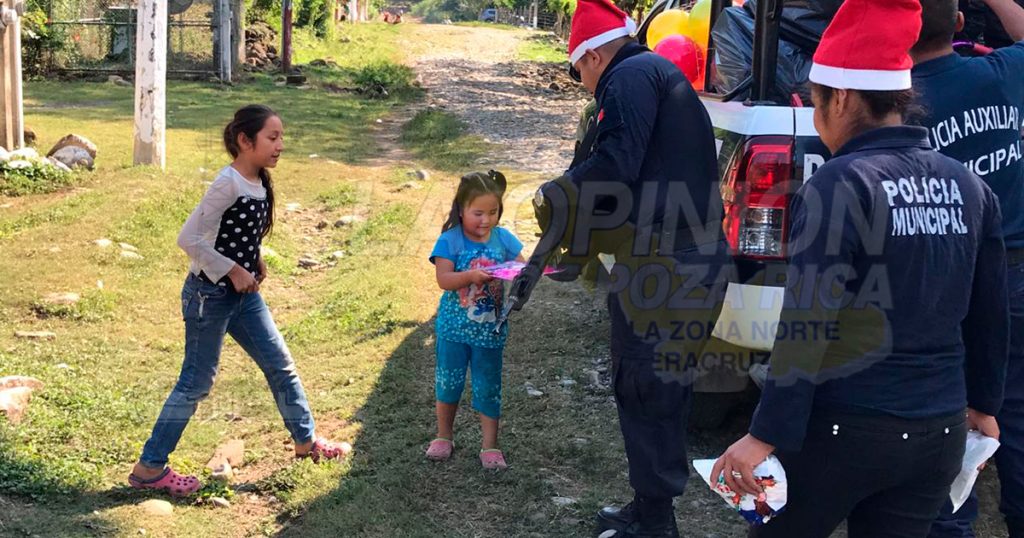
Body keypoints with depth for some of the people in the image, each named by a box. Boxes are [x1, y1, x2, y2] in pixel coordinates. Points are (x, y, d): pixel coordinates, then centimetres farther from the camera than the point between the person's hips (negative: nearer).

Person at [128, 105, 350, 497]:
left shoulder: (259, 181, 4)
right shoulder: (228, 184, -22)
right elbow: (189, 238, -25)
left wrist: (255, 260, 5)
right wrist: (234, 270, -19)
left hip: (243, 293, 8)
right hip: (209, 294, -8)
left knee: (280, 365, 14)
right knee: (197, 382, 1)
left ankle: (306, 441, 31)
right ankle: (149, 468, 13)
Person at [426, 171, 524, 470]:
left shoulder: (503, 239, -2)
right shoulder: (450, 240, -11)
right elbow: (443, 279, -19)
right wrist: (470, 276, -35)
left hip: (490, 329, 1)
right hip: (454, 328, -1)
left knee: (488, 388, 8)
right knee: (448, 383, 13)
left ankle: (490, 446, 19)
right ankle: (444, 437, 32)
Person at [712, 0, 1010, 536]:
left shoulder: (839, 185, -15)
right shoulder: (967, 185, 4)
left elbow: (807, 325, -19)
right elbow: (990, 313, 12)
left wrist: (767, 436, -15)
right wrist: (982, 403, 25)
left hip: (844, 430, -6)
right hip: (939, 432, 6)